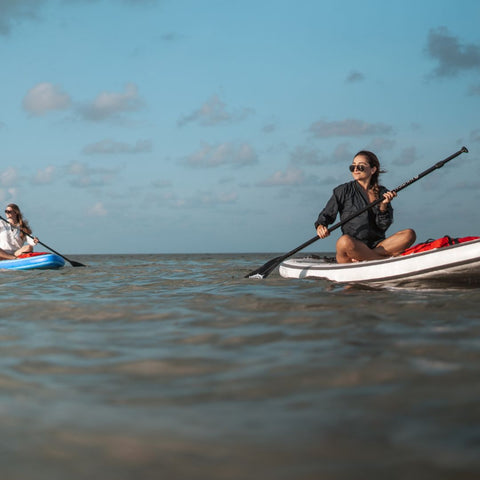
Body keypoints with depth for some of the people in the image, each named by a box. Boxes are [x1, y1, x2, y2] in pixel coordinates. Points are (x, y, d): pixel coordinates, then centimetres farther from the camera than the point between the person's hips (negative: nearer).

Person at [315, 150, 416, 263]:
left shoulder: (382, 193, 12)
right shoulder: (343, 191, 5)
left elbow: (383, 226, 5)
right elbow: (327, 214, 7)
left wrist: (383, 206, -11)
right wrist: (320, 226, -14)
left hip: (377, 245, 3)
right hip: (353, 246, -3)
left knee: (409, 234, -20)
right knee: (344, 241, -39)